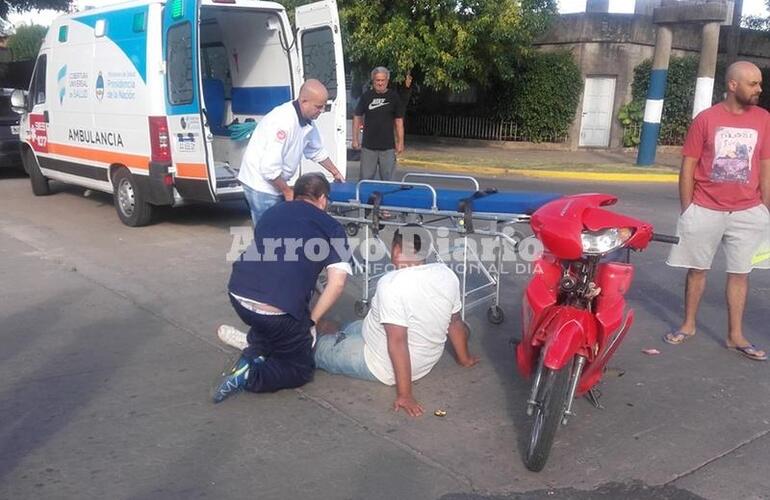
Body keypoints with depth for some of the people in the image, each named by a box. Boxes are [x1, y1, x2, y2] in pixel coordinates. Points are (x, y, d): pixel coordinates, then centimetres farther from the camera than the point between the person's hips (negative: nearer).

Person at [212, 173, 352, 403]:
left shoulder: (272, 211, 22)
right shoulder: (332, 228, 9)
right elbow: (336, 283, -3)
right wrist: (310, 320, 7)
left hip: (238, 295, 5)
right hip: (276, 310, -5)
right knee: (301, 370, 17)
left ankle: (253, 352, 15)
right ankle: (250, 375, -6)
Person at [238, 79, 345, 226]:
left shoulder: (307, 121, 1)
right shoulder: (283, 121, -28)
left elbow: (316, 151, 21)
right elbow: (269, 168, -30)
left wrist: (335, 173, 29)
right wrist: (287, 191, -17)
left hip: (275, 183, 9)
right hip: (261, 184, -9)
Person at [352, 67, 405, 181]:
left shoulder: (393, 96, 2)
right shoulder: (366, 96, 2)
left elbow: (399, 121, 4)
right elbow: (357, 117, 7)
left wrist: (400, 142, 0)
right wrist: (355, 139, 2)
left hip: (388, 147, 0)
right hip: (368, 146, 0)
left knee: (388, 179, 5)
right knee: (366, 179, 6)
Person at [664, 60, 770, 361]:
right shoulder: (706, 119, -5)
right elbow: (688, 167, -2)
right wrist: (686, 211, -4)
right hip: (705, 210, -2)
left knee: (740, 273, 7)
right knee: (697, 269, 10)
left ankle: (735, 336, 17)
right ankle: (688, 325, 25)